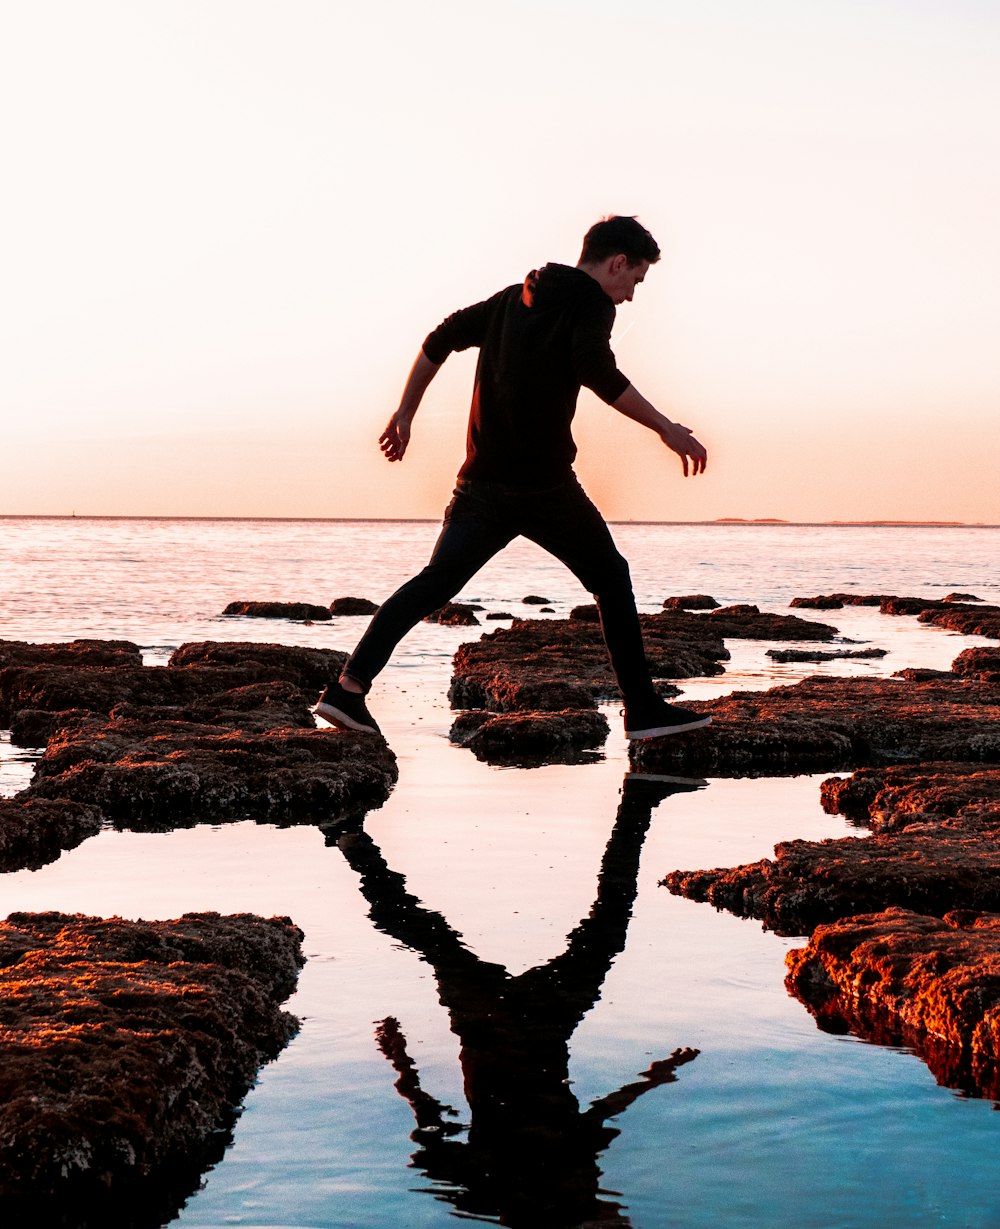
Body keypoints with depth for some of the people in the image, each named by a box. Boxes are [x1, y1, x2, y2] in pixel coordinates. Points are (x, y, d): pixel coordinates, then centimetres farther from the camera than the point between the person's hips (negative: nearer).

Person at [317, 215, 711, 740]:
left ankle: (349, 686, -11)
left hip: (482, 482, 6)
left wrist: (405, 412, 22)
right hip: (545, 486, -5)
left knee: (434, 583, 3)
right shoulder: (591, 302, -3)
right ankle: (644, 709, 12)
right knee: (611, 581, 11)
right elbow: (597, 371, -22)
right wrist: (665, 428, -19)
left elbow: (439, 340, 17)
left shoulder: (514, 298, 18)